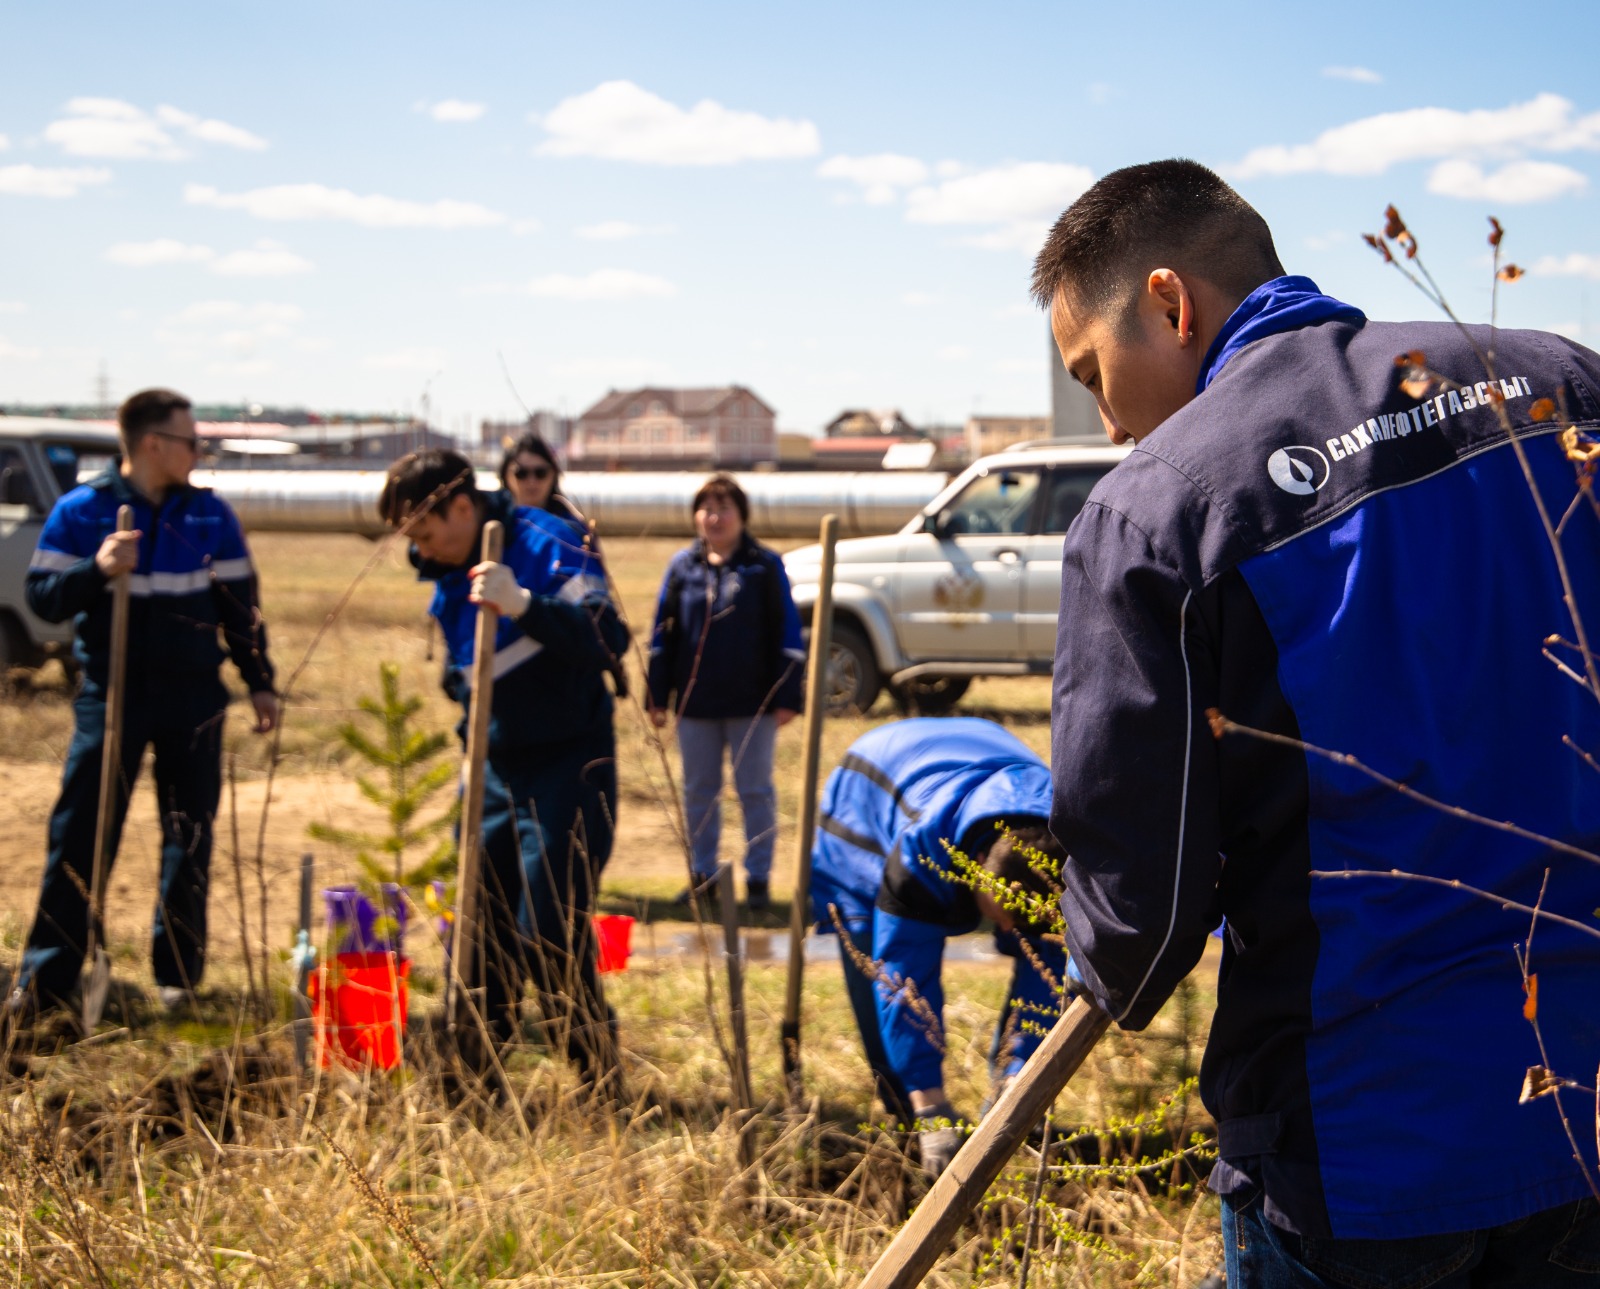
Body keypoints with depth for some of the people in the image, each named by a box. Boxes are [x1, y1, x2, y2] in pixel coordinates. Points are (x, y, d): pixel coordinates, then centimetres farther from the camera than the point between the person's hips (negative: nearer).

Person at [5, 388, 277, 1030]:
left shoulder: (210, 514, 5)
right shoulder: (80, 511, -3)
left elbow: (239, 603, 10)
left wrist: (259, 680, 7)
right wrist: (97, 570, -21)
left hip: (194, 694, 2)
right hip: (110, 690, -2)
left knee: (190, 835, 5)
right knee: (79, 832, -3)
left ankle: (176, 973, 16)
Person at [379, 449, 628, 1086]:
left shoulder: (545, 545, -16)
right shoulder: (448, 574, 9)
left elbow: (606, 640, -31)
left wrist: (523, 605, -43)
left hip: (566, 770, -8)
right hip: (493, 766, 8)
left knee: (549, 927, -11)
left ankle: (599, 1078, 2)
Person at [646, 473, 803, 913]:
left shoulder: (765, 566, -2)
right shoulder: (683, 565, 5)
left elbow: (787, 634, -2)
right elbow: (663, 633, 7)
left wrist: (787, 696, -7)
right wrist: (658, 695, 3)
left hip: (752, 703, -3)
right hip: (695, 703, 3)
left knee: (755, 792, 4)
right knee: (698, 792, 10)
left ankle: (758, 877, 11)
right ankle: (702, 874, 20)